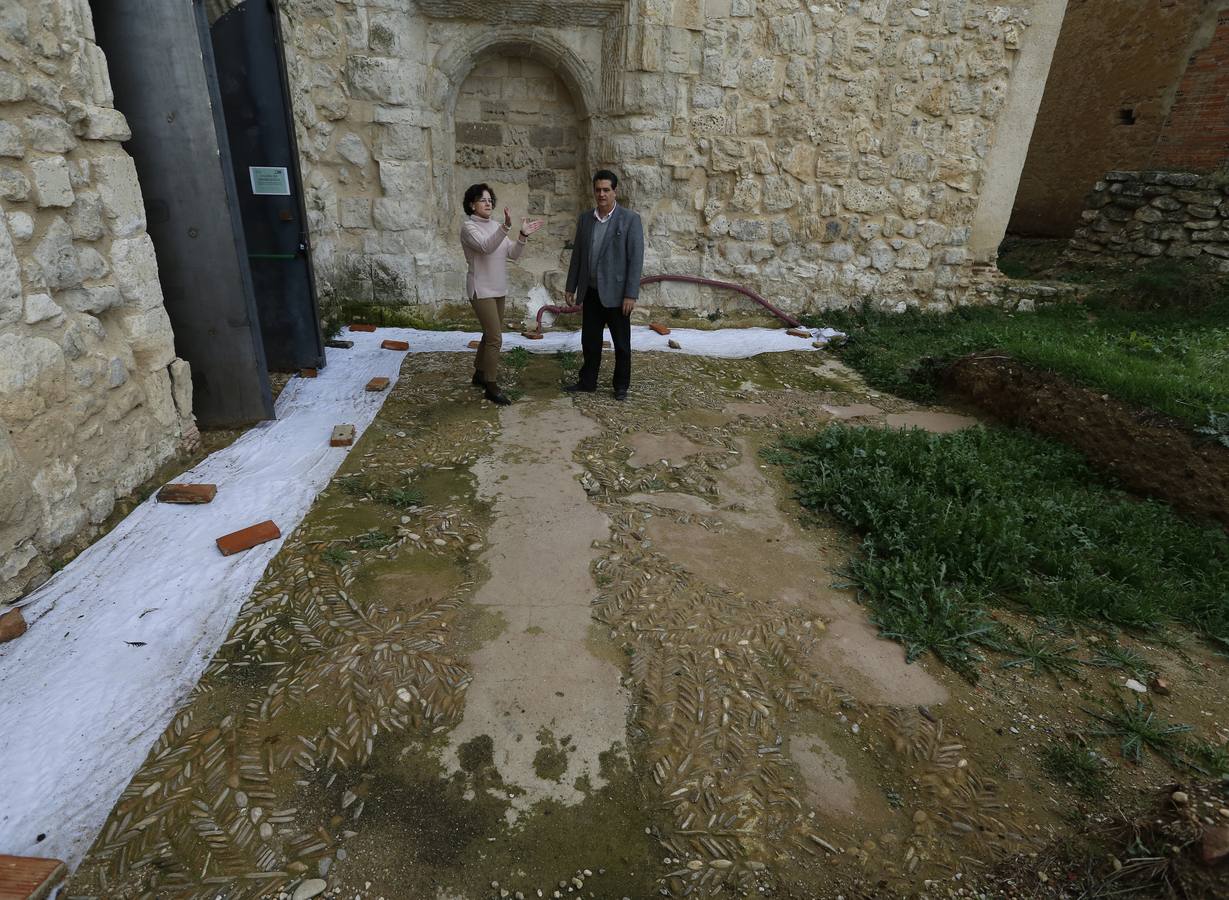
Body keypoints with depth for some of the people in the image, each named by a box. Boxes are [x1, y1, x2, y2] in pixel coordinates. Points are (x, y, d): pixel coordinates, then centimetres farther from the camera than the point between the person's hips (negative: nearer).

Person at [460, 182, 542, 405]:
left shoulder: (495, 226, 11)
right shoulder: (469, 226, -11)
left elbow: (513, 254, 5)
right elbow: (486, 247, -30)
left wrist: (523, 236, -10)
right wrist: (506, 227, -41)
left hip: (498, 289, 8)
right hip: (481, 290, -8)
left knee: (490, 335, 16)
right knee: (495, 338, -12)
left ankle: (479, 374, 31)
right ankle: (491, 387, -5)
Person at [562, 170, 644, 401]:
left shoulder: (630, 219, -7)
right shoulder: (584, 219, 7)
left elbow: (636, 259, -11)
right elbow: (577, 255, 12)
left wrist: (631, 295, -16)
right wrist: (570, 287, 10)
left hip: (616, 293, -4)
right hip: (590, 293, 4)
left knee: (621, 343, 7)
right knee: (589, 341, 12)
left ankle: (621, 386, 21)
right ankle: (588, 382, 26)